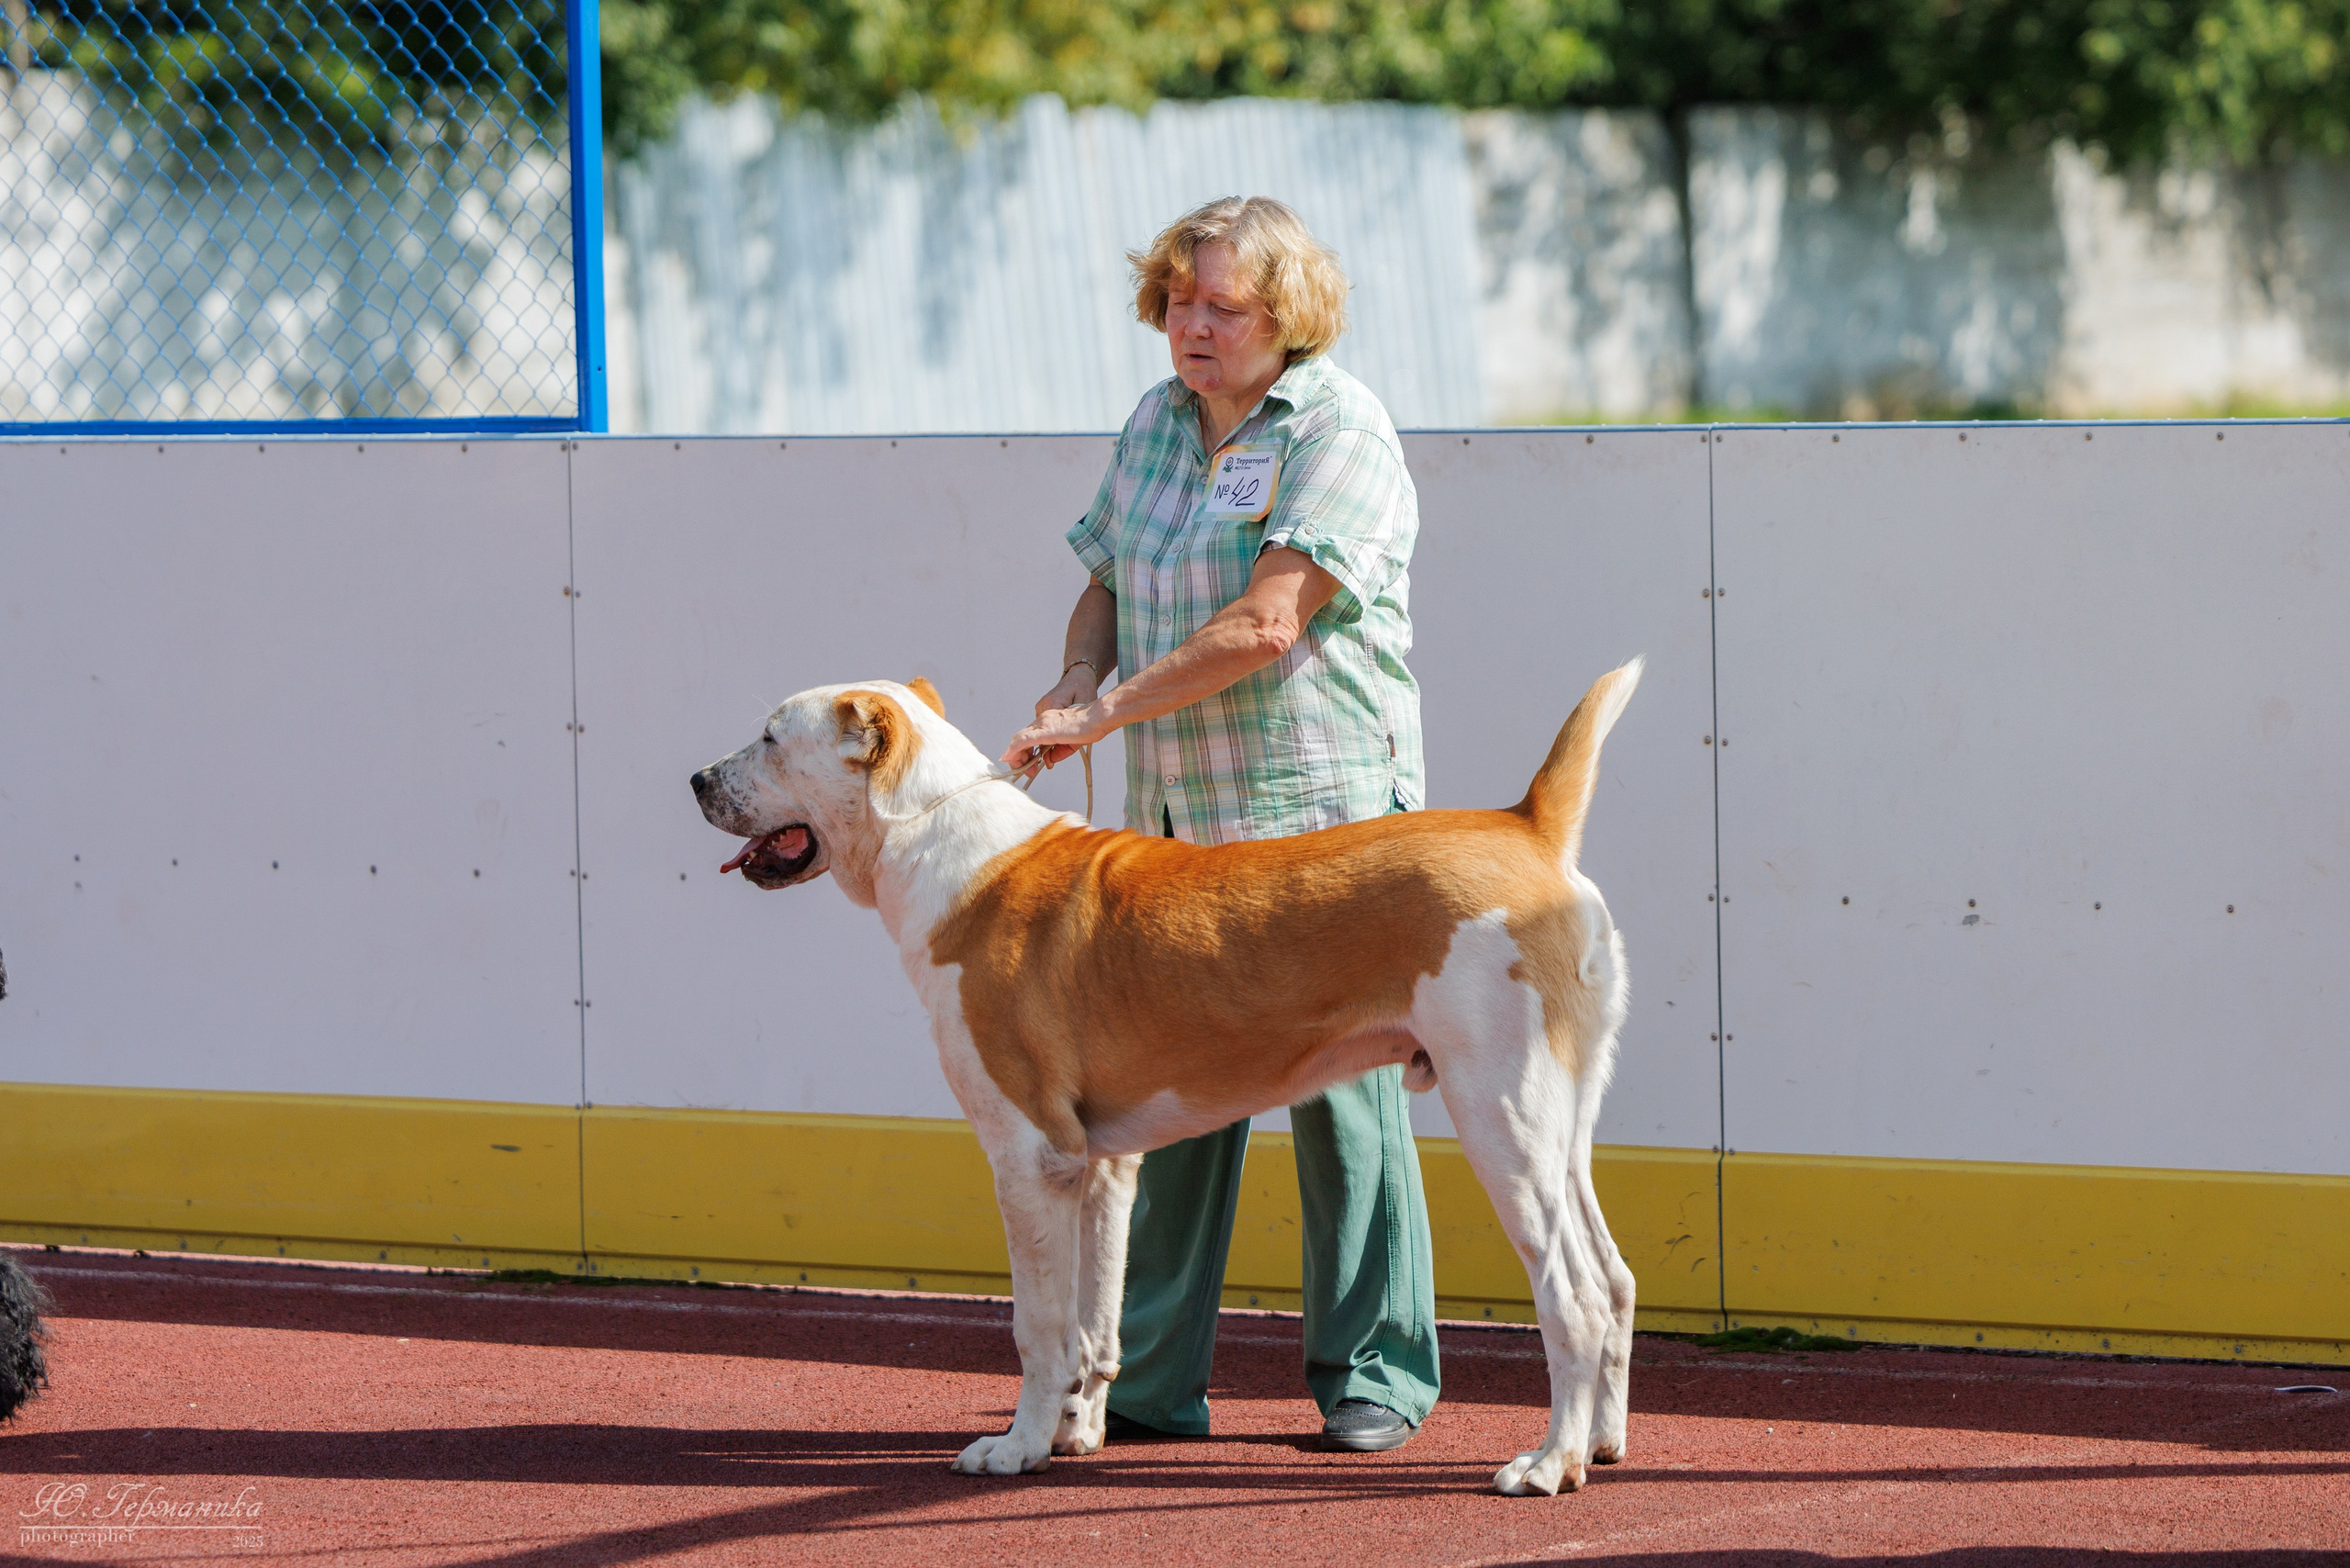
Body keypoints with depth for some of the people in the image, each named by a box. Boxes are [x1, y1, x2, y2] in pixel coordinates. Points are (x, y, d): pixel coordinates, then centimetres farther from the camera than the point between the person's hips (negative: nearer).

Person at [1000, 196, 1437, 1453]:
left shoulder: (1339, 431, -10)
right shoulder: (1156, 421, 14)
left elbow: (1265, 625, -19)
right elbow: (1107, 585, 22)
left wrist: (1106, 712, -18)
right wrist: (1077, 681, 0)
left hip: (1319, 806, -7)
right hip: (1176, 817, 7)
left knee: (1340, 1082, -4)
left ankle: (1373, 1373, 4)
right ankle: (1150, 1378, 10)